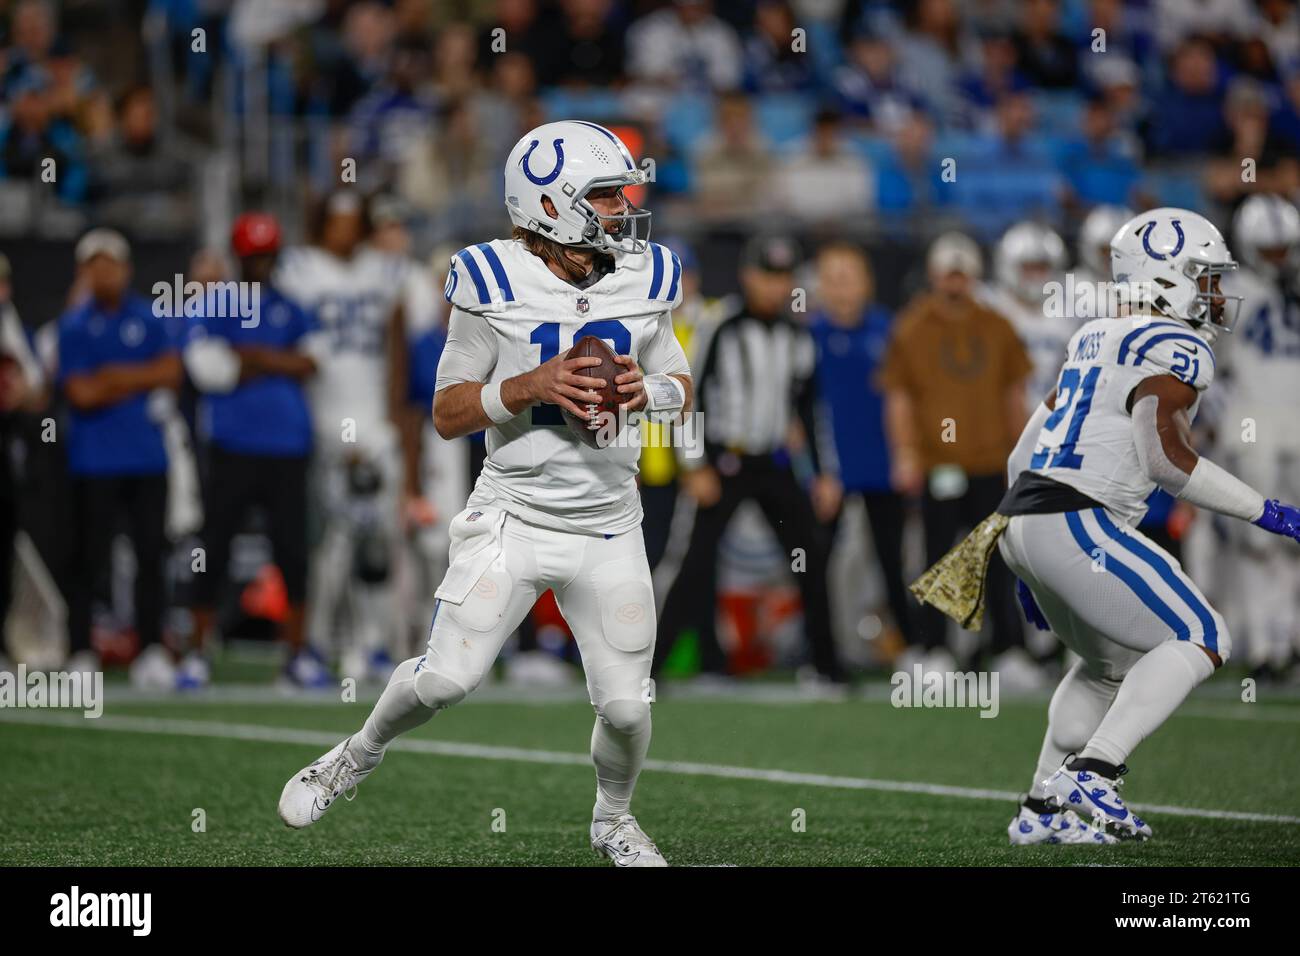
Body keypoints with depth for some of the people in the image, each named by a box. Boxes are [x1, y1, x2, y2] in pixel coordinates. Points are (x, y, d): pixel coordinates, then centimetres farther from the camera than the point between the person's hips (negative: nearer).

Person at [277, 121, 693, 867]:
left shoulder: (644, 281, 0)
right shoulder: (496, 286, -11)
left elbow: (682, 388, 11)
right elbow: (447, 415, -6)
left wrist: (648, 391, -12)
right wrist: (530, 388, -22)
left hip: (608, 529, 3)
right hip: (513, 517, -2)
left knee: (626, 706, -1)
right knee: (446, 679, -11)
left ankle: (614, 819, 30)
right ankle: (361, 753, 22)